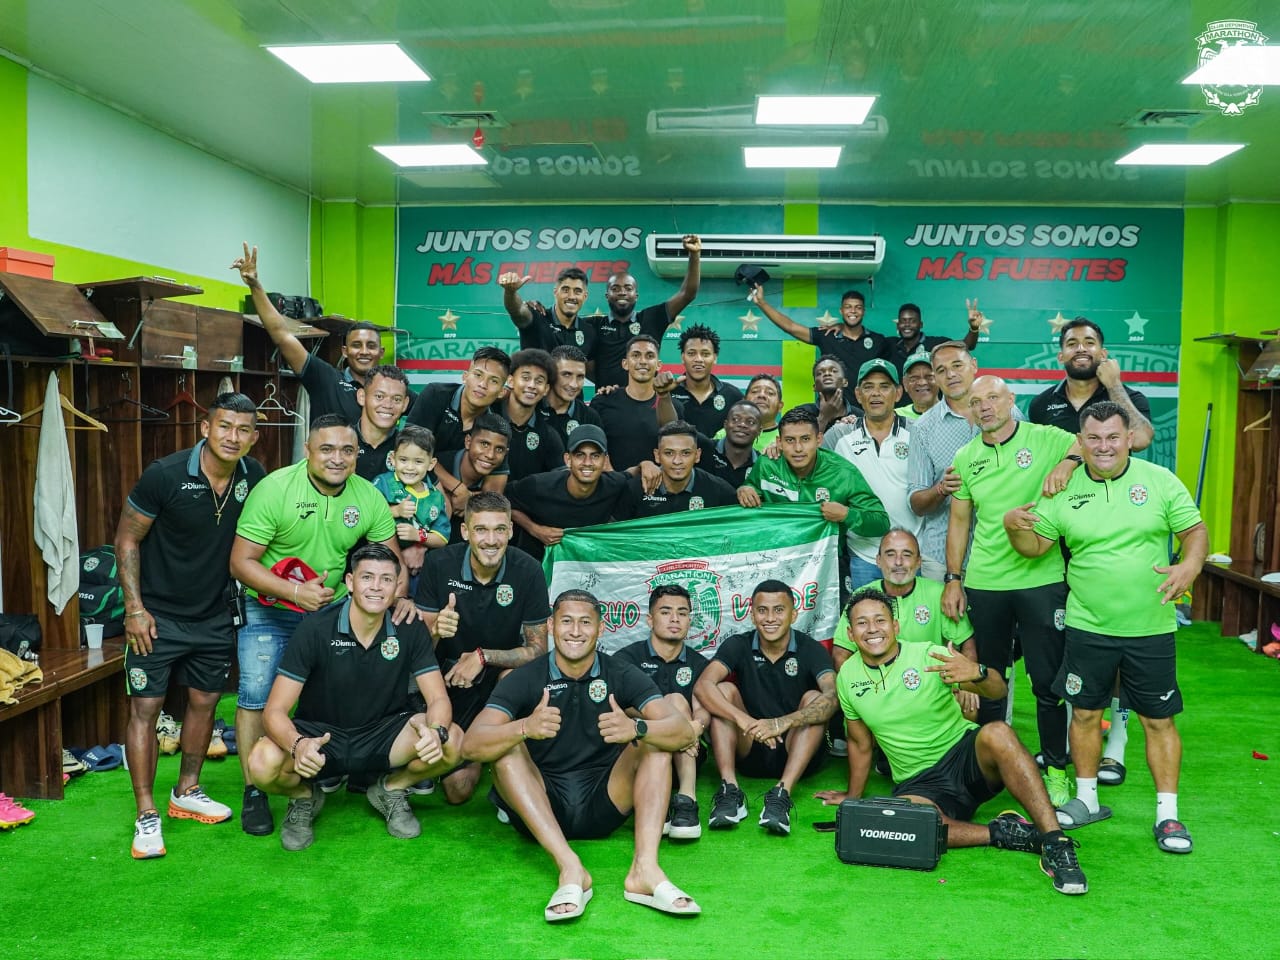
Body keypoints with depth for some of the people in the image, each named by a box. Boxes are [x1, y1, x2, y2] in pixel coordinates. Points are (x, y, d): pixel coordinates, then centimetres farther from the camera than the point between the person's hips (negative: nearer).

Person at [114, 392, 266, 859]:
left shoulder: (254, 476, -6)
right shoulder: (165, 475, -19)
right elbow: (127, 538, -10)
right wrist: (134, 607, -14)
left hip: (215, 615, 5)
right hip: (159, 614, -4)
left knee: (205, 700, 14)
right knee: (145, 707, -2)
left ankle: (187, 793, 32)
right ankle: (146, 816, 8)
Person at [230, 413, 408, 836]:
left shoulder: (369, 497, -8)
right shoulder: (274, 489, -19)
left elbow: (392, 560, 0)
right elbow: (241, 562, -19)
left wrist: (400, 596, -20)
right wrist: (296, 591, -29)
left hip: (335, 611, 3)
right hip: (270, 611, -3)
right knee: (256, 694, -7)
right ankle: (253, 793, 8)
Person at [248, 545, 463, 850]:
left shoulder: (410, 630, -9)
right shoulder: (315, 630, -16)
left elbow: (438, 699, -10)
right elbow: (275, 710, -18)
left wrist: (437, 731, -35)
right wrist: (297, 745, -41)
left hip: (382, 736, 2)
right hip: (320, 734, -1)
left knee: (453, 742, -25)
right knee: (263, 765, -33)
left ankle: (391, 789, 7)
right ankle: (304, 796, 6)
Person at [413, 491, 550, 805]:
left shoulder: (528, 571, -19)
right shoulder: (440, 564, -17)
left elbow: (538, 648, -15)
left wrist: (483, 656, -28)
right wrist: (435, 629, -33)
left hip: (502, 675, 0)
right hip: (450, 676, 0)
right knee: (457, 790, -5)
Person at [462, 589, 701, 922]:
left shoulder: (622, 676, -2)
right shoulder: (523, 679, -5)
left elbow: (684, 732, -15)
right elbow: (471, 745, -19)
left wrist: (636, 729, -37)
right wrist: (526, 728, -40)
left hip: (603, 807, 1)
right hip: (541, 809, -1)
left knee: (655, 738, -16)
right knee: (507, 744, -25)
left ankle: (645, 868, -32)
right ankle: (570, 868, -36)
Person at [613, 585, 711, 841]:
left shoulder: (698, 664, 15)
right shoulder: (627, 658, 5)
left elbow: (704, 710, -2)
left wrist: (696, 726, -28)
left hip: (683, 756, 2)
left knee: (675, 700, -24)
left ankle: (685, 799, -38)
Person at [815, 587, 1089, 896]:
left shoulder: (928, 655, -8)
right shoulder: (848, 677, 2)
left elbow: (998, 691, -13)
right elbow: (860, 744, 16)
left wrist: (977, 673, -35)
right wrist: (853, 796, 24)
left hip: (968, 755, -1)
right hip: (919, 783, 2)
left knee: (997, 733, -35)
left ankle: (1054, 842, -32)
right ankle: (1000, 832, -18)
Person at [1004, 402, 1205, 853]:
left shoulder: (1160, 481, -3)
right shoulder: (1064, 490, 0)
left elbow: (1195, 530, 0)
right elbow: (1036, 545, 3)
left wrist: (1190, 565, -20)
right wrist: (1013, 526, -18)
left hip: (1150, 628, -1)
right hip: (1087, 626, 1)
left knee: (1159, 719, 5)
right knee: (1085, 712, 10)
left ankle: (1167, 813, 17)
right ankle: (1087, 799, 27)